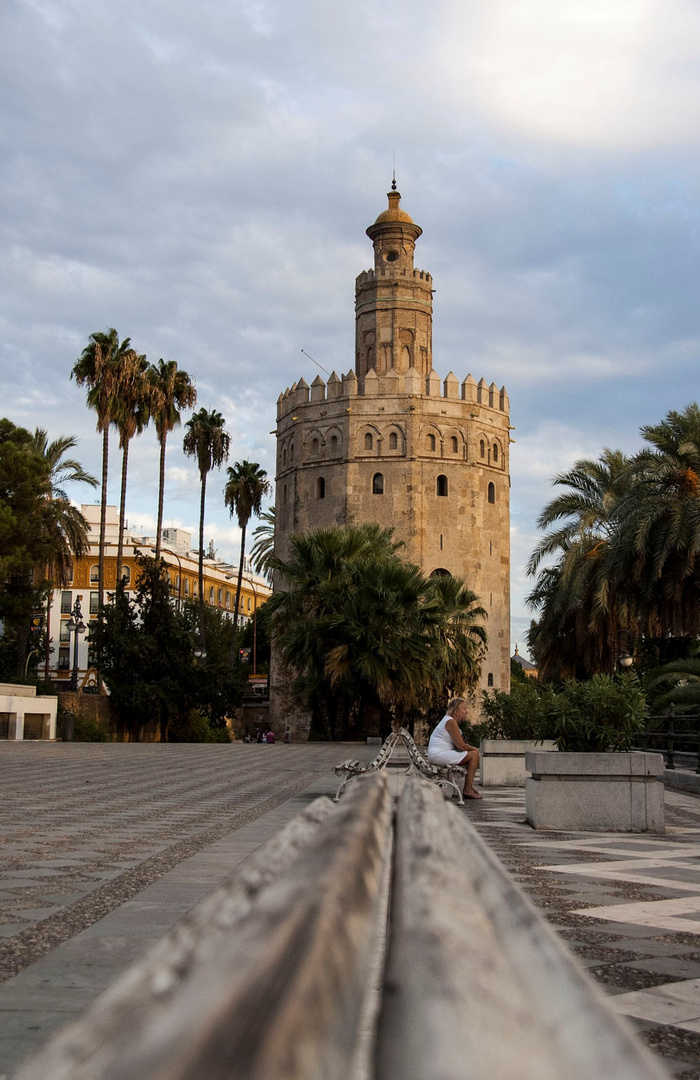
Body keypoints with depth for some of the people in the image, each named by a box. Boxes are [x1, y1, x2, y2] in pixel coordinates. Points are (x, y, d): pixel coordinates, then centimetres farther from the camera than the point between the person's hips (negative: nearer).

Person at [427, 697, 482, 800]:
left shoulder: (450, 720, 17)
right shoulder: (451, 722, -15)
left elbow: (458, 744, 19)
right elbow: (461, 745, -18)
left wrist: (472, 748, 5)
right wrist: (473, 748, -1)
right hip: (439, 755, -11)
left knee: (473, 753, 15)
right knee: (473, 755, -11)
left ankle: (469, 787, 18)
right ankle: (468, 790, -10)